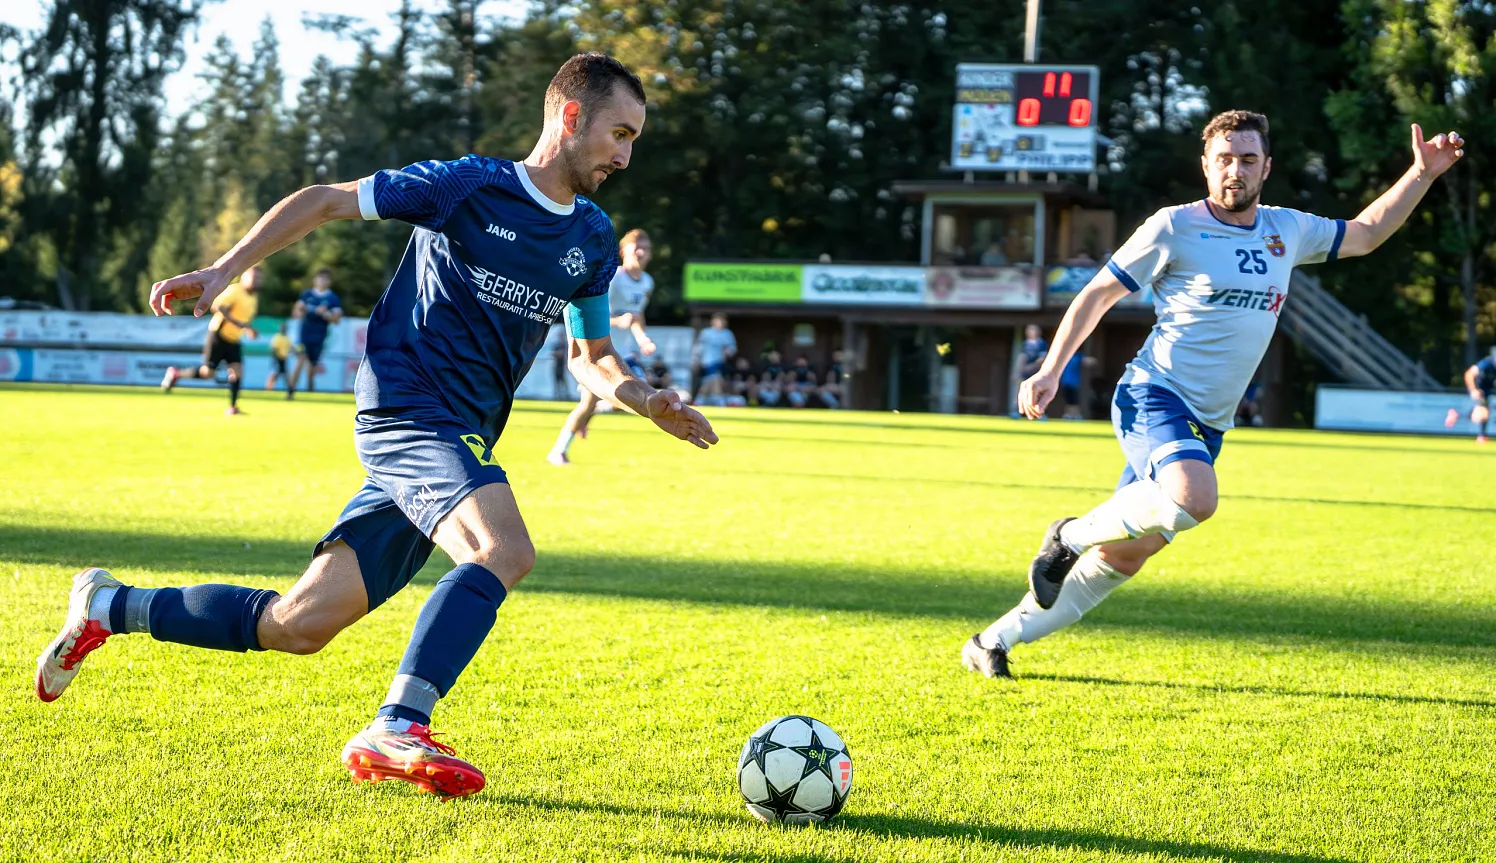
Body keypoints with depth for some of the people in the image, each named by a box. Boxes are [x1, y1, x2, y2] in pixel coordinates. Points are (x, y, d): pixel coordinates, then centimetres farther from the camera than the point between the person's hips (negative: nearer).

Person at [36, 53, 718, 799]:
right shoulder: (469, 186, -7)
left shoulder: (592, 240, 14)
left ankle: (107, 606, 21)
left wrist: (646, 402, 3)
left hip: (457, 442, 7)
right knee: (504, 550, -33)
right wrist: (223, 270, -6)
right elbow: (326, 201, 0)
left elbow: (590, 357, 24)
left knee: (298, 627, 4)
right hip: (407, 407, -7)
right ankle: (395, 731, -32)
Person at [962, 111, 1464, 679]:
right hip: (1154, 397, -6)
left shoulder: (1287, 231, 12)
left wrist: (1423, 174, 20)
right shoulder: (1174, 228, -5)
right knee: (1195, 499, -35)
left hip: (1207, 425, 6)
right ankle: (1070, 536, -10)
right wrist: (1050, 371, -4)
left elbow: (1365, 234, 29)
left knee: (1124, 558, 5)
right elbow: (1098, 294, 2)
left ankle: (994, 642, 16)